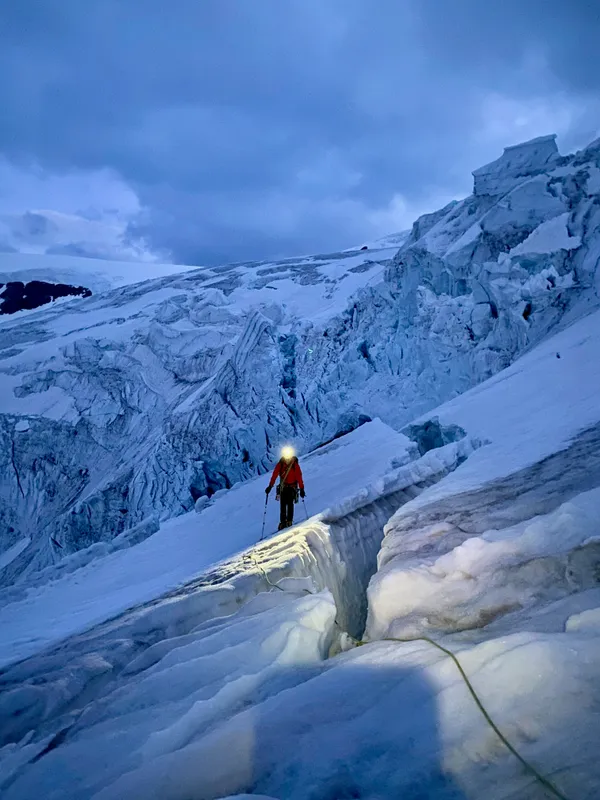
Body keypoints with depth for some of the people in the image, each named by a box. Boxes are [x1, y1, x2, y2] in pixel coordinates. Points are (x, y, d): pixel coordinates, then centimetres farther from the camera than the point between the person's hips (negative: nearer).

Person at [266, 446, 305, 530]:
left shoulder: (295, 464, -10)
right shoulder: (280, 464, -5)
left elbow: (299, 477, -11)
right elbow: (274, 475, -5)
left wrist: (301, 489, -15)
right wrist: (270, 486, -12)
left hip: (292, 487, -2)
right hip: (283, 487, 2)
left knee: (290, 504, -10)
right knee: (282, 505, 0)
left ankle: (289, 521, -4)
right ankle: (282, 522, 4)